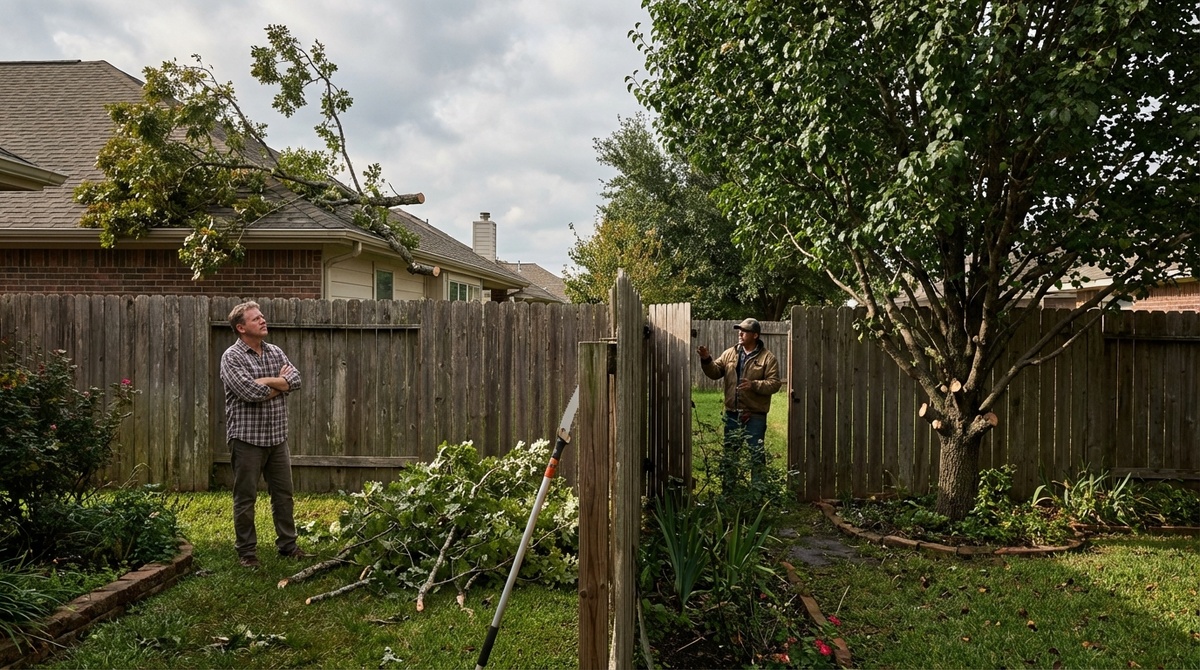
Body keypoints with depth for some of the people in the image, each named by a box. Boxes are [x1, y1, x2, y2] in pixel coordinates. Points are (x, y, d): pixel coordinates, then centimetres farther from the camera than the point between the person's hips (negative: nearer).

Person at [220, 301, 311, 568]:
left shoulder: (276, 352, 9)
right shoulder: (232, 357, -9)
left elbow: (295, 380, -3)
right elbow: (249, 392, -22)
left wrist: (266, 381, -16)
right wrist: (279, 381, -7)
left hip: (277, 436, 6)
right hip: (247, 438, -6)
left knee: (284, 493, 12)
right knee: (245, 497, 5)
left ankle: (287, 544, 25)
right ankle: (246, 551, 18)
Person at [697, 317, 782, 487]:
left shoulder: (768, 358, -6)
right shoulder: (730, 353, 7)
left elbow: (775, 383, -12)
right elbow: (715, 372, 3)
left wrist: (754, 384, -25)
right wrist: (706, 360, -15)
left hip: (755, 415, -4)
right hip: (732, 414, 4)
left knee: (756, 453, 5)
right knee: (728, 452, 13)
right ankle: (727, 487, 25)